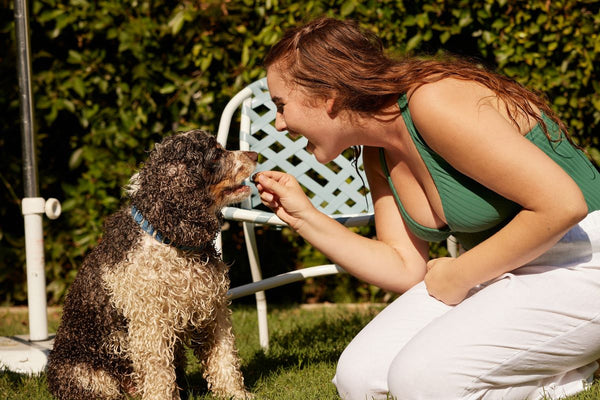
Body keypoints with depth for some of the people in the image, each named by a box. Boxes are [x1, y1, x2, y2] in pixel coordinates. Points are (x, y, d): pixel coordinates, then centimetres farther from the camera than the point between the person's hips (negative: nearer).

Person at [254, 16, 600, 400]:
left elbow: (562, 205, -27)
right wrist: (303, 216, 2)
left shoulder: (435, 102, -24)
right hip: (504, 270, 9)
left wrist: (458, 275, -17)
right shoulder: (378, 156, 5)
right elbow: (405, 267, 5)